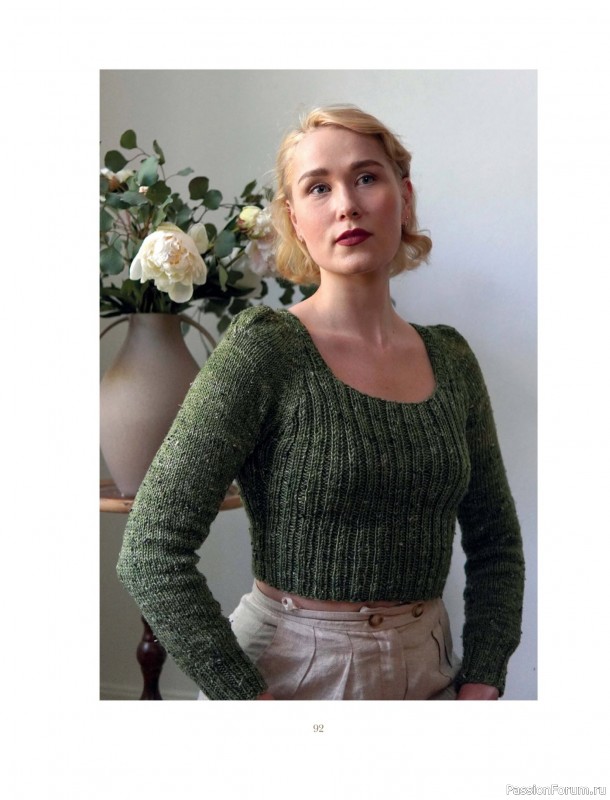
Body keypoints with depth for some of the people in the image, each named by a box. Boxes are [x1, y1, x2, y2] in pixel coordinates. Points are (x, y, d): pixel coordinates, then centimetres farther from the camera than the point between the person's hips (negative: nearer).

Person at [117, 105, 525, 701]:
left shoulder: (450, 359, 1)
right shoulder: (263, 349, -15)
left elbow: (496, 540, 9)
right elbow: (150, 552, -18)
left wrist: (482, 683, -1)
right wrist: (249, 698, -19)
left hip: (429, 669, 5)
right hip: (292, 671, -4)